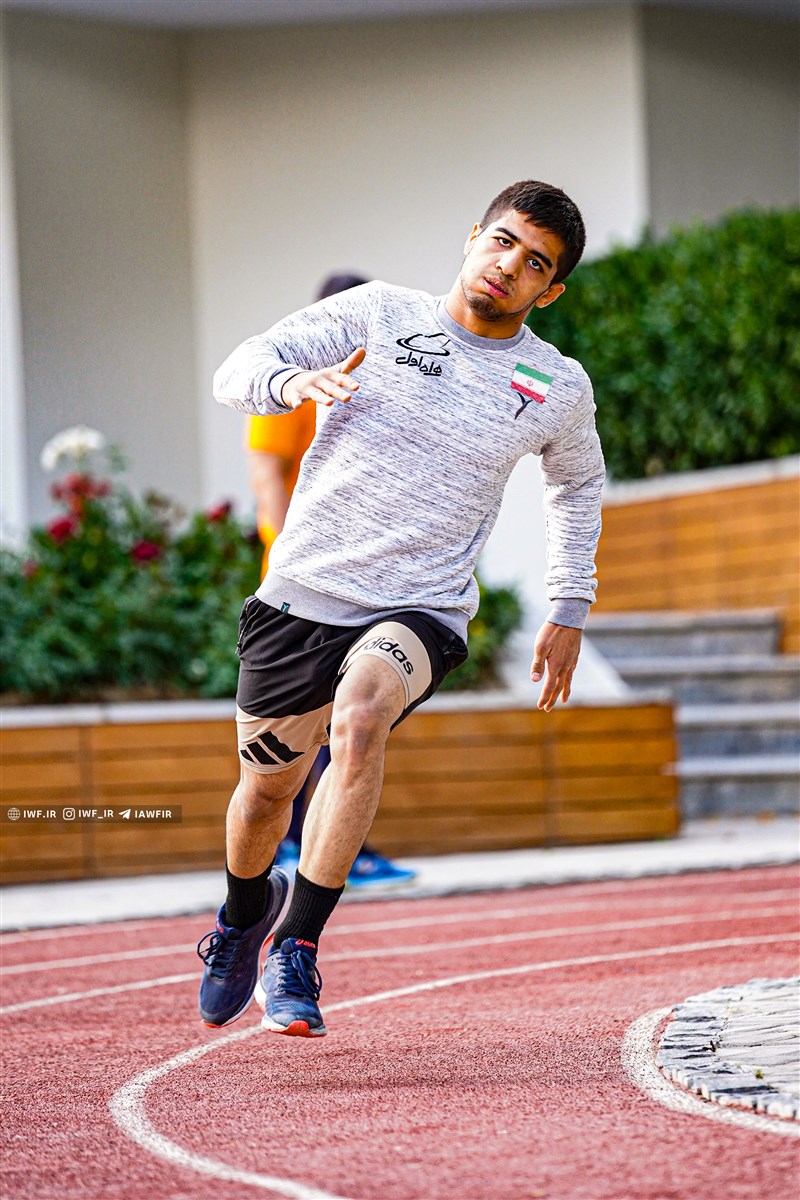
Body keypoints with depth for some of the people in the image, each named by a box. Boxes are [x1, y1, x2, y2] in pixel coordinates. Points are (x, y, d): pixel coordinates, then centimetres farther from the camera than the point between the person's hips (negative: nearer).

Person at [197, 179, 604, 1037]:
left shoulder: (558, 389, 3)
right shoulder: (378, 314, -1)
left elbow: (577, 485, 24)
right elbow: (238, 371, -4)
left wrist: (568, 612, 20)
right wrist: (298, 382, -26)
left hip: (420, 613, -1)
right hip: (301, 591, 1)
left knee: (359, 717, -32)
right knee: (268, 784, 11)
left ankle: (296, 949, -26)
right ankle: (245, 908, 47)